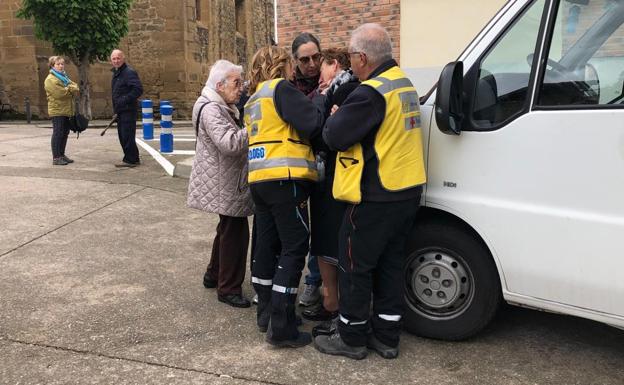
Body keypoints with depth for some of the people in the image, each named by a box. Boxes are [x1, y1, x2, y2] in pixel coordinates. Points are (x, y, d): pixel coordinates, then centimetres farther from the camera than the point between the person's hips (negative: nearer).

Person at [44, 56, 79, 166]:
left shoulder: (64, 77, 21)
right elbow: (59, 93, -19)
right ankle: (56, 158, -4)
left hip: (66, 110, 8)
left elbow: (76, 88, 9)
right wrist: (71, 90, -3)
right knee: (58, 134, -7)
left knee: (65, 133, 12)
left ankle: (61, 155, 21)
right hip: (57, 110, -8)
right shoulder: (50, 79, -8)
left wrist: (68, 89, -10)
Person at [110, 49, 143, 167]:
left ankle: (130, 159, -1)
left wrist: (124, 100, -24)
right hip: (120, 111, 10)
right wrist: (115, 109, 20)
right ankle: (132, 159, 22)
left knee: (127, 135, -9)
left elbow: (138, 89, -22)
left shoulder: (129, 72, -13)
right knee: (122, 135, 14)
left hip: (128, 110, -10)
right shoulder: (116, 73, 18)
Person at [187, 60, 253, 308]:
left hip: (227, 183, 11)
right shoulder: (211, 109, -18)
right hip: (225, 185, -11)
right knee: (235, 232, -6)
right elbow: (229, 143, -31)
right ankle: (229, 289, 5)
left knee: (228, 229, 20)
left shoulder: (223, 107, 16)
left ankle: (213, 276, 35)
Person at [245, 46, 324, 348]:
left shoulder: (254, 100, 24)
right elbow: (312, 124, -14)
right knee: (294, 248, -5)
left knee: (267, 244, 15)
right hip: (284, 179, -9)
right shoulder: (281, 88, -4)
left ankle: (266, 314, 25)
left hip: (259, 179, 9)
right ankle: (281, 328, -4)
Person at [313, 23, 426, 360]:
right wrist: (344, 115, 15)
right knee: (390, 265, 15)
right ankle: (386, 338, 25)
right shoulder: (403, 83, 11)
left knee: (355, 267, 5)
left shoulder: (371, 92, -20)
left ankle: (352, 338, 18)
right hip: (407, 191, 9)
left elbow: (334, 136, -18)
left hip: (375, 197, -9)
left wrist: (334, 116, 2)